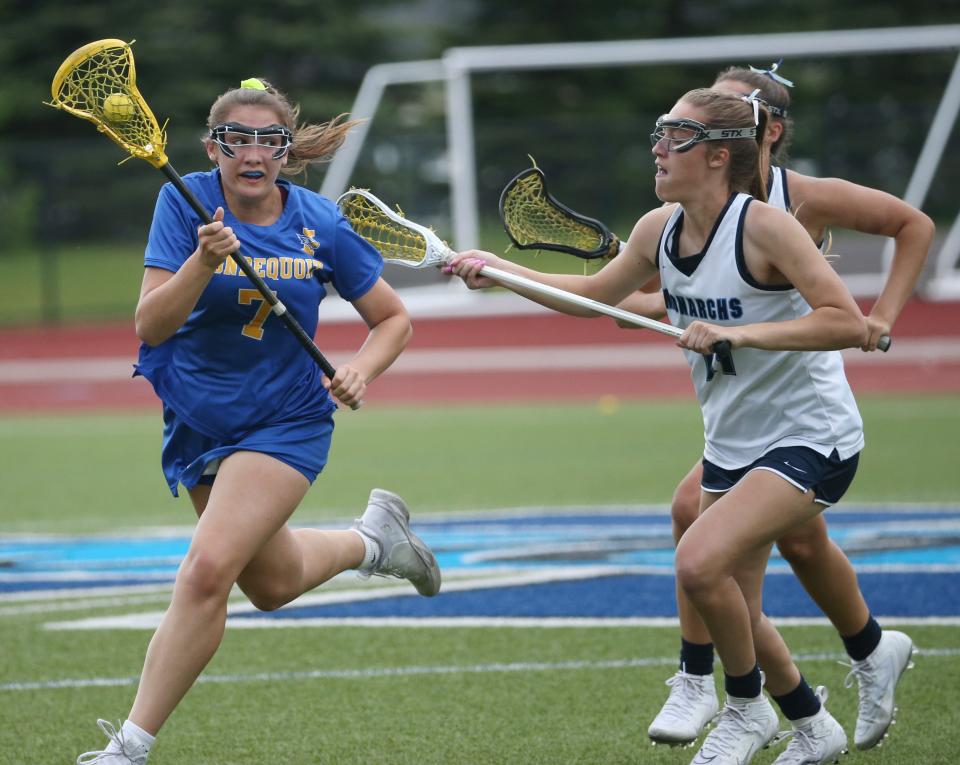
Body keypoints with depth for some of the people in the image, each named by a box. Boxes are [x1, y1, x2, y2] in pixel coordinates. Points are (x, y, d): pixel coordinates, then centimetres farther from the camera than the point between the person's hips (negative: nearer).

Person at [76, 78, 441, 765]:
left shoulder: (319, 223, -12)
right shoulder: (187, 202, -14)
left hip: (286, 421, -3)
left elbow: (393, 319, 0)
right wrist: (203, 262, -37)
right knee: (272, 584, 21)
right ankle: (372, 538, 52)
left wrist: (360, 369, -20)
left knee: (208, 570, -22)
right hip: (199, 419, 3)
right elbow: (150, 326, -21)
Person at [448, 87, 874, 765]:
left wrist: (738, 332, -32)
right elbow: (597, 293, 19)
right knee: (733, 608, 11)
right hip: (733, 442, 8)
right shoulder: (660, 230, 0)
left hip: (810, 437, -8)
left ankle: (748, 708, 0)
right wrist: (501, 270, 9)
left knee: (700, 562, -24)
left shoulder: (764, 225, -21)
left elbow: (849, 324, -27)